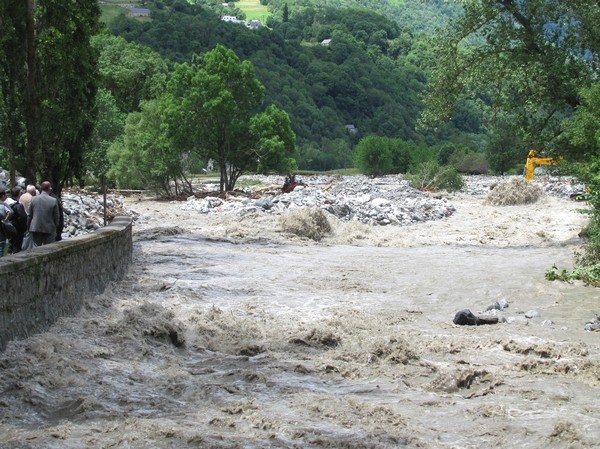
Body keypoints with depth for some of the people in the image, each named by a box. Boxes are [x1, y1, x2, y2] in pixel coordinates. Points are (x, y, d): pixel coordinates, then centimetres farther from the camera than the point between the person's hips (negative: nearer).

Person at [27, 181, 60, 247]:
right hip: (49, 229, -2)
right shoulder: (54, 201, -10)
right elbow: (56, 216, -3)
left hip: (35, 228, 2)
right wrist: (56, 226, 12)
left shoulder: (33, 199, -4)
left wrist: (28, 226, 16)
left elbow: (30, 215, 4)